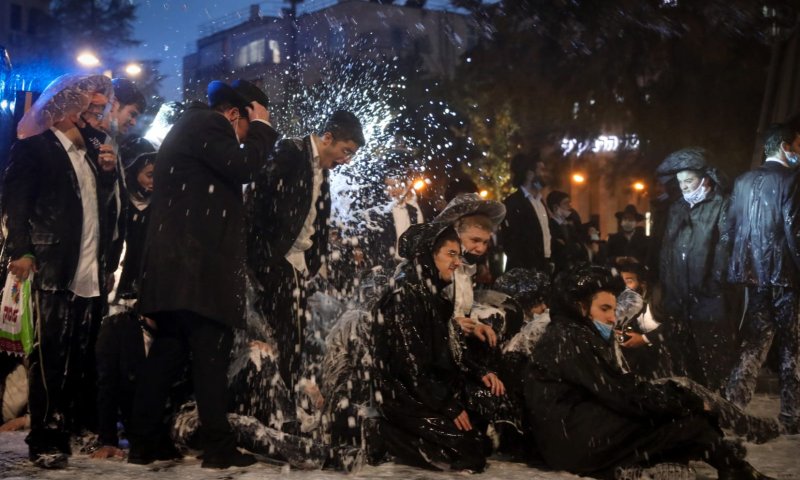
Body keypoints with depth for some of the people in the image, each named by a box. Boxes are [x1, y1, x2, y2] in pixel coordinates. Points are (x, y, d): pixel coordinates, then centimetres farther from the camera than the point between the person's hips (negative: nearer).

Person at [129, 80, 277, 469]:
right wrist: (262, 126, -2)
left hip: (180, 261, 10)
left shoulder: (192, 124, 26)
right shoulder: (207, 123, -5)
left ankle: (143, 443, 13)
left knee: (168, 351, 11)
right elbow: (243, 167, -15)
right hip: (196, 261, -10)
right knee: (210, 354, -8)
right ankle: (219, 448, -5)